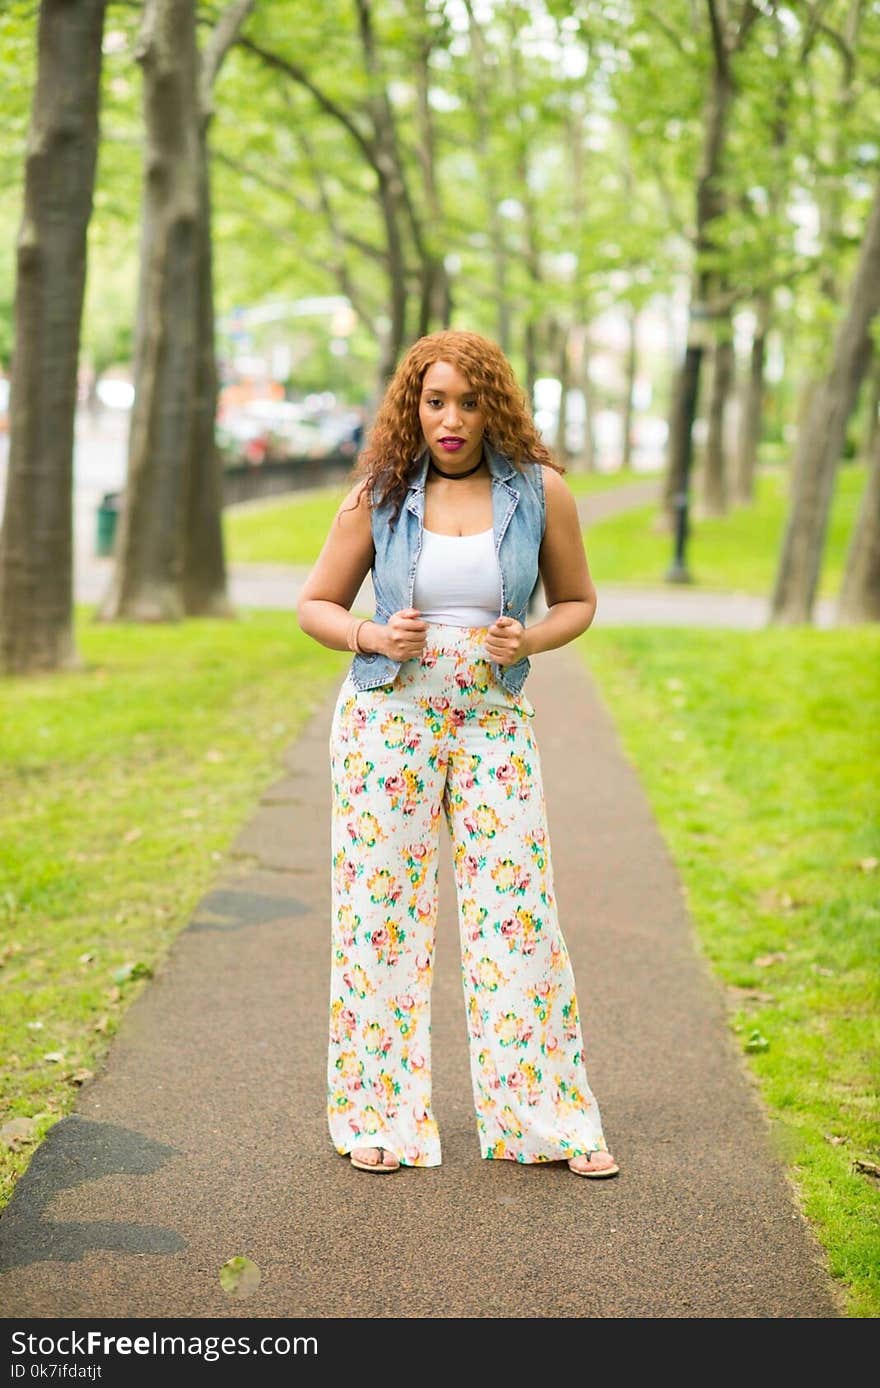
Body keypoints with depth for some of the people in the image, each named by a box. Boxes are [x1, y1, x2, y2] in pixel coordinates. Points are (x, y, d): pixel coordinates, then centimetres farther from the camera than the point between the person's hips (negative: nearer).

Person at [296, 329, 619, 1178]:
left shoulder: (540, 491, -1)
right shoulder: (379, 496, -1)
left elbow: (576, 600, 10)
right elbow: (315, 605, 6)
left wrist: (528, 640, -11)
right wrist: (373, 637, -14)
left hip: (493, 723, 0)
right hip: (387, 718, 0)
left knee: (517, 912, -2)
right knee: (381, 913, 3)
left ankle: (548, 1117, 11)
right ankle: (380, 1118, 16)